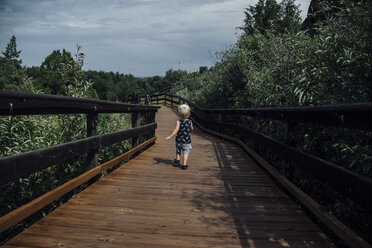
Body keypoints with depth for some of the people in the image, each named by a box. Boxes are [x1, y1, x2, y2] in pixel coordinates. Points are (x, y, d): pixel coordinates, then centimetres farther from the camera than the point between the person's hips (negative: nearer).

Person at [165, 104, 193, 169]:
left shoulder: (179, 122, -12)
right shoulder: (190, 122, -5)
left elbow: (176, 130, -21)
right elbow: (192, 129, 12)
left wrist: (170, 136, -21)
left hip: (179, 140, 0)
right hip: (187, 141, 0)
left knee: (178, 151, 25)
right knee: (186, 152, 4)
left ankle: (177, 160, 30)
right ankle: (184, 164, 1)